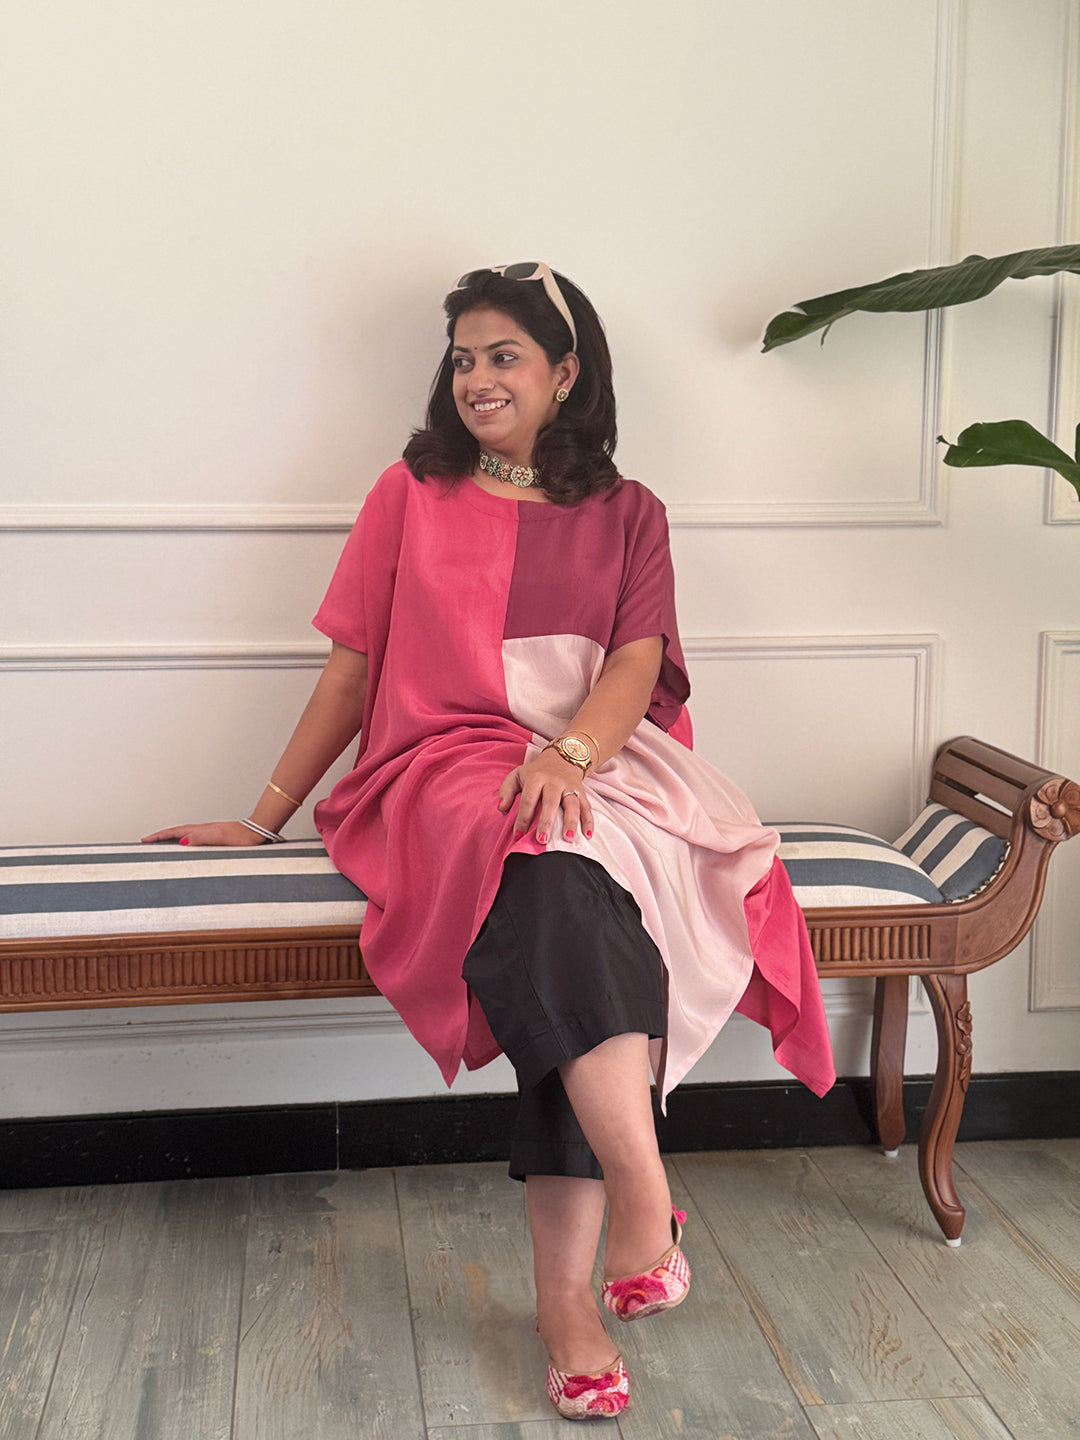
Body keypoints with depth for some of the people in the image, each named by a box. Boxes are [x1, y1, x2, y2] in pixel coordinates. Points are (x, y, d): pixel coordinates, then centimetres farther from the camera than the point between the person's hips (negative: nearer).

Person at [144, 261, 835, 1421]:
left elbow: (637, 665, 2)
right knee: (557, 884, -36)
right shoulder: (411, 495, 16)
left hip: (601, 771, 1)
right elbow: (353, 667, 15)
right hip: (444, 769, -1)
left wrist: (569, 754, -19)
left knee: (579, 896, -34)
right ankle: (645, 1196, -40)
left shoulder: (626, 516, 17)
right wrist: (264, 816, 12)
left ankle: (565, 1291, -31)